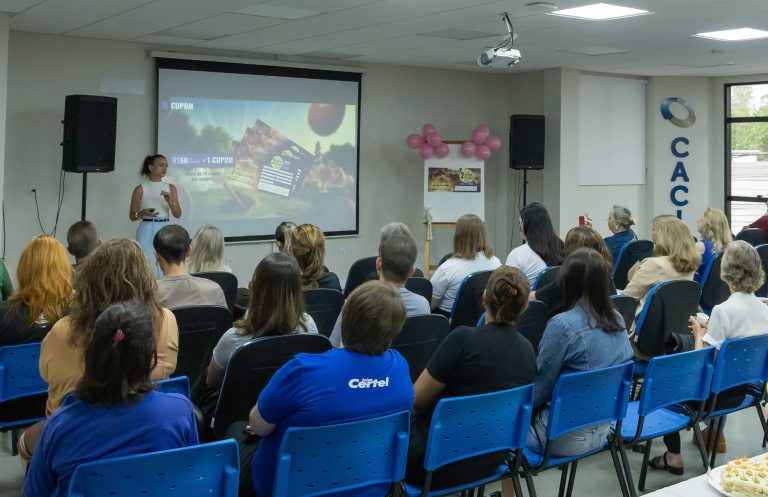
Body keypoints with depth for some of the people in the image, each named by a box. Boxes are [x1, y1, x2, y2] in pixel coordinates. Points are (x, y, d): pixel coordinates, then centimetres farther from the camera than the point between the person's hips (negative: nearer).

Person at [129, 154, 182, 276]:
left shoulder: (171, 188, 7)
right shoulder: (140, 189, -1)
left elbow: (178, 215, 4)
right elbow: (132, 216, 3)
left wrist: (170, 202, -14)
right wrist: (143, 213, -18)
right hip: (147, 231, -3)